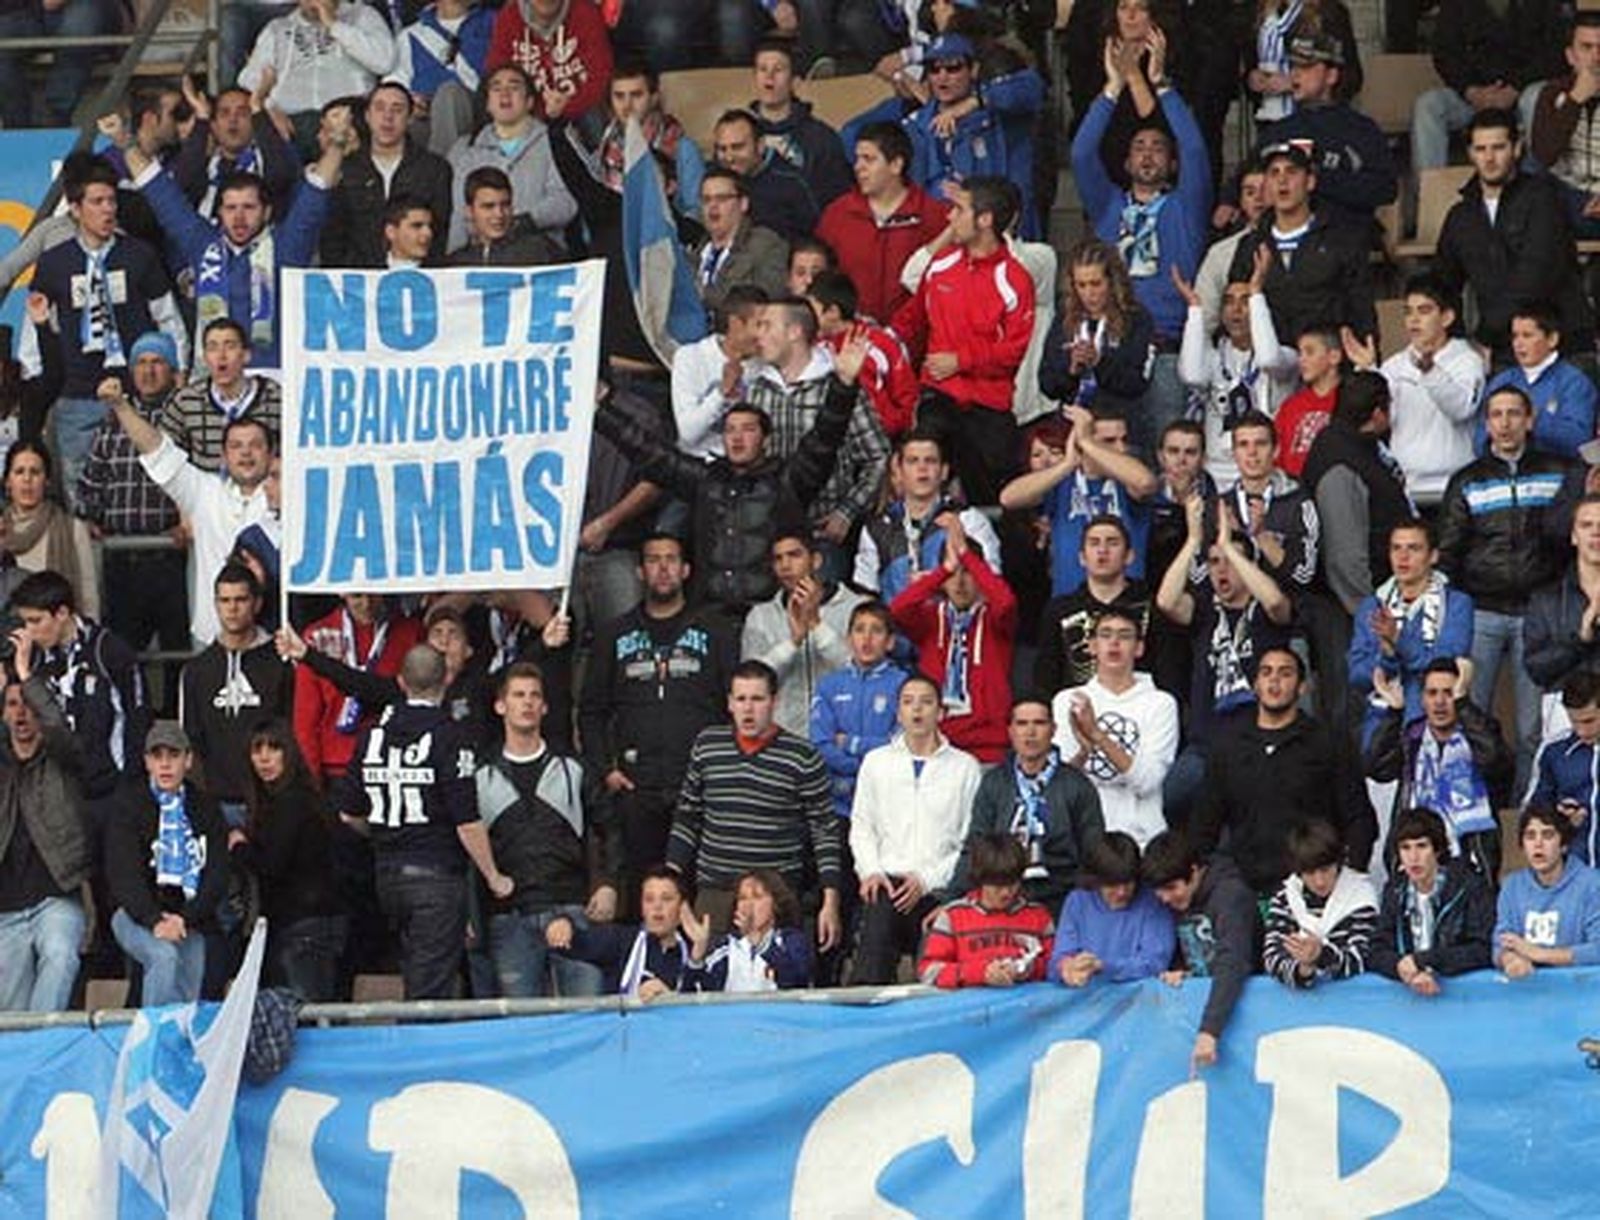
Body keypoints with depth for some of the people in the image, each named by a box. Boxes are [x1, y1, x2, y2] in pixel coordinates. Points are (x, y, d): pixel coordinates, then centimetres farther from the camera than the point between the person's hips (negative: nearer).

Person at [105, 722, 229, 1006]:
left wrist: (185, 919, -13)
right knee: (164, 956, -32)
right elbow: (123, 875, -8)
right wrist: (155, 921, -22)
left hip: (190, 920, 3)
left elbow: (217, 876, 3)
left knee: (189, 1001, -7)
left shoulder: (205, 809, 9)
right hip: (138, 914, -3)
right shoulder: (129, 804, 0)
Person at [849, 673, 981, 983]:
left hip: (937, 889, 0)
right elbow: (861, 826, 16)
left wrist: (926, 880, -8)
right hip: (887, 882, 0)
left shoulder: (964, 767, 8)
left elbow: (971, 842, 2)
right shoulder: (877, 762, 17)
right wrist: (871, 871, -3)